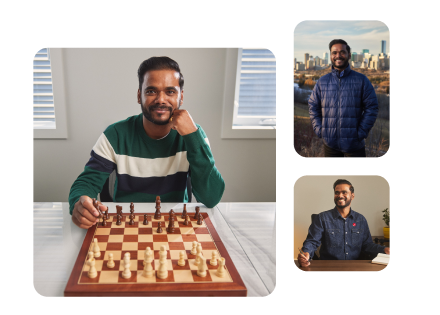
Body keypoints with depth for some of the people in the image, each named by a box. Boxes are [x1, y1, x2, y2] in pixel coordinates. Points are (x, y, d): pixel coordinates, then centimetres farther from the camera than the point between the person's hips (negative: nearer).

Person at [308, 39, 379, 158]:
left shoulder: (361, 80, 2)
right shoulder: (322, 81, 8)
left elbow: (372, 107, 0)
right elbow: (313, 106, 12)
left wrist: (361, 132, -8)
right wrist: (319, 130, 0)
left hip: (354, 144, -2)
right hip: (329, 143, 2)